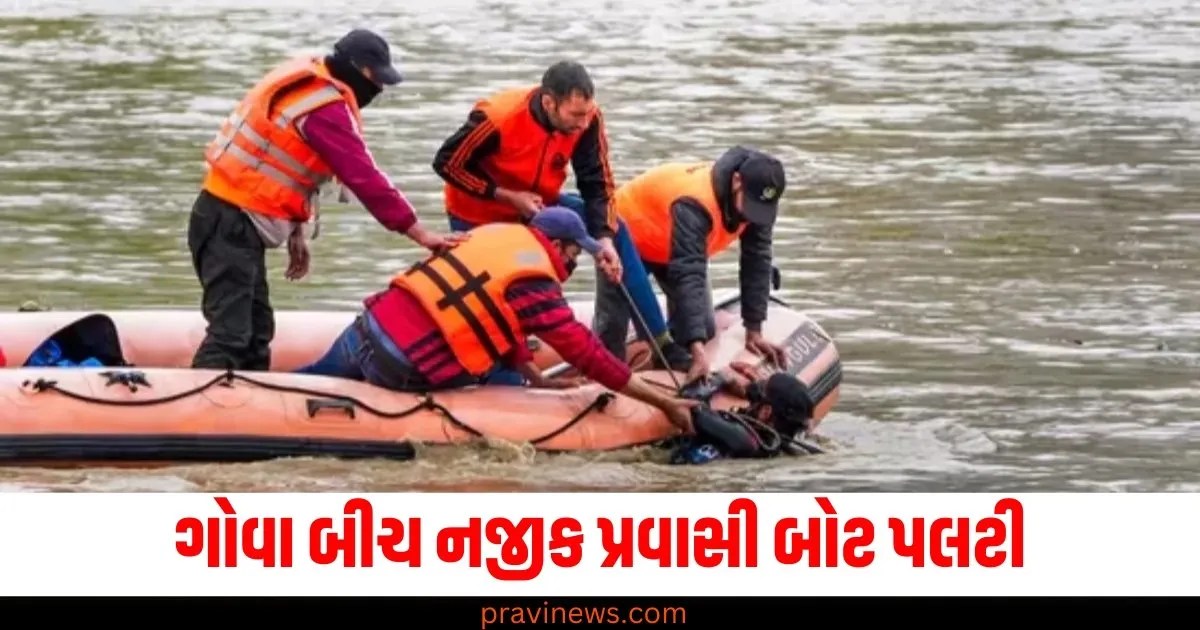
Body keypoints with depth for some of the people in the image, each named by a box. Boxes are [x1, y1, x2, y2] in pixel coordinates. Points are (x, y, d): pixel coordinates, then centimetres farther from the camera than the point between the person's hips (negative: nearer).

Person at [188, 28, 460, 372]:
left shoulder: (304, 82, 13)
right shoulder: (326, 108, -16)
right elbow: (364, 178, -18)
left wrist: (296, 231, 15)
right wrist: (420, 233, -14)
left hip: (233, 219, 10)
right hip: (232, 225, -10)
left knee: (256, 332, 13)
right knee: (230, 334, -16)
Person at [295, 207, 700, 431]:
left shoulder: (497, 233, 14)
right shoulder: (535, 289, -9)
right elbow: (591, 358, -8)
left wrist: (537, 379, 24)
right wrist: (667, 403, -3)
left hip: (371, 325, 8)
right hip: (402, 367, -8)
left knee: (318, 379, 29)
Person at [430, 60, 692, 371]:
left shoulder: (587, 119, -23)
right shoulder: (498, 118, -36)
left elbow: (597, 185, -15)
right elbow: (447, 163, -24)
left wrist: (604, 239, -30)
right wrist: (507, 196, -28)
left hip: (537, 204, 4)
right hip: (480, 215, -4)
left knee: (615, 230, -7)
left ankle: (659, 342, -2)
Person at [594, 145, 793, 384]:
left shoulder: (759, 199, -25)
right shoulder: (694, 204, -46)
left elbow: (757, 262, -17)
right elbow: (688, 275, -51)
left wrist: (754, 332, -19)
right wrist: (698, 351, -59)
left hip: (671, 247, 7)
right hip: (628, 236, -7)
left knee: (705, 330, -3)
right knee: (611, 329, -10)